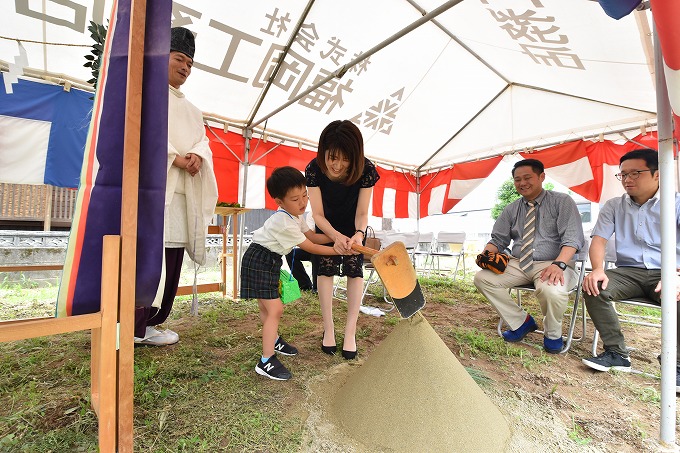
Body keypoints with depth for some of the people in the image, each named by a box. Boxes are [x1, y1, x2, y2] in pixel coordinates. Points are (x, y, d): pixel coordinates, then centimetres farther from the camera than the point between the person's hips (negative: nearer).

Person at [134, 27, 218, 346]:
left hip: (182, 191, 6)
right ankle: (136, 327, -1)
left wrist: (197, 156, -7)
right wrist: (175, 157, -15)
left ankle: (151, 322, 11)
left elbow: (203, 141, 15)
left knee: (172, 256, 3)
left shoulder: (192, 110, 27)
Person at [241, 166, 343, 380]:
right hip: (259, 262, -10)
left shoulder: (294, 216, 3)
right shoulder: (285, 223, -27)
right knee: (275, 309, -11)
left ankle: (274, 340, 43)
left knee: (267, 306, 24)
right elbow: (310, 247, -20)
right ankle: (266, 362, -4)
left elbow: (312, 236, 6)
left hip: (268, 261, 10)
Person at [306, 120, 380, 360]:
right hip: (327, 225, 1)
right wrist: (336, 236, -44)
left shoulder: (366, 170, -33)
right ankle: (328, 329, 7)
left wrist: (358, 234, -46)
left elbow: (361, 213, -24)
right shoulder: (314, 169, -31)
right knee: (325, 268, -5)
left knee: (355, 270, -6)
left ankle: (350, 332, 5)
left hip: (353, 225, 0)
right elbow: (318, 215, -26)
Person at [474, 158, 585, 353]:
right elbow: (498, 240, 14)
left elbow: (572, 238, -10)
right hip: (517, 264, 5)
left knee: (552, 290, -37)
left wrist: (559, 264, -28)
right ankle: (521, 322, 3)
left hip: (551, 265, -4)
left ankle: (552, 334, 0)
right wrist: (486, 252, -10)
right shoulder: (511, 209, 14)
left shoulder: (562, 202, 2)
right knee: (482, 278, -17)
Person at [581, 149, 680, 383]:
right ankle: (616, 353, -15)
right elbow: (599, 239, 3)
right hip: (629, 272, 2)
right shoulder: (613, 206, 12)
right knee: (593, 287, -27)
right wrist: (597, 269, -18)